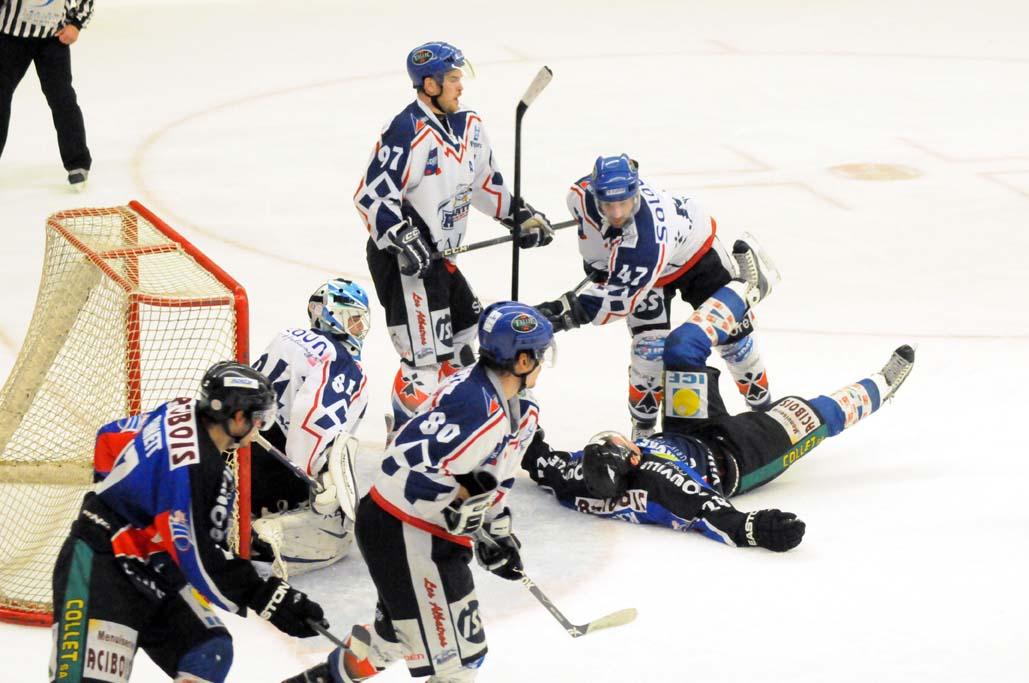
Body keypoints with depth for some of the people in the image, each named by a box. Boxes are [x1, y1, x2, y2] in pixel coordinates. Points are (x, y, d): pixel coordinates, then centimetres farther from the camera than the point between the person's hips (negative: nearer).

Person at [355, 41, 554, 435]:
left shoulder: (468, 126, 7)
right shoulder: (408, 133, -22)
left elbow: (485, 181, 23)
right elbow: (372, 196, -24)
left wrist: (520, 216, 17)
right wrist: (404, 240, -31)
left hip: (440, 254, 10)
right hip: (402, 260, -10)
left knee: (465, 331, 22)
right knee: (426, 352, -12)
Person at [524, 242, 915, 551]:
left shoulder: (576, 481, -30)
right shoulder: (659, 487, -47)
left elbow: (546, 467, -9)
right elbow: (717, 520, -53)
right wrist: (754, 529, -68)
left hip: (684, 438, 6)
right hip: (731, 458, -6)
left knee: (682, 348, 4)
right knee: (812, 415, -1)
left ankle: (747, 288, 28)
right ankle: (879, 388, 30)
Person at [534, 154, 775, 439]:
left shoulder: (649, 238, -48)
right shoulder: (582, 194, -32)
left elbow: (621, 296, -49)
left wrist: (571, 310, -57)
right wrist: (595, 257, -1)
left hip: (696, 252, -4)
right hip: (634, 263, 4)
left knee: (731, 329, 8)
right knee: (650, 345, -13)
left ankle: (761, 402, 31)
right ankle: (643, 424, 3)